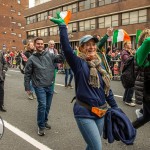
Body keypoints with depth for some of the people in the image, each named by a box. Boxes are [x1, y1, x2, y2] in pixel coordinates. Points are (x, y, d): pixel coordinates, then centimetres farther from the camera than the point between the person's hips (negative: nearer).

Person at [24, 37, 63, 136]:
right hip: (39, 86, -3)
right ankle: (41, 126, 5)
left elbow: (60, 58, -11)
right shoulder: (32, 58, -2)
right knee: (42, 105, -12)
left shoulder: (49, 55, 3)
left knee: (48, 106, 14)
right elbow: (27, 74, 2)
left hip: (50, 85, 3)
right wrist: (27, 87, 1)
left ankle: (45, 121, 36)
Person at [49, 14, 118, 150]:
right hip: (85, 113, -6)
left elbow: (107, 89, 13)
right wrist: (62, 26, -31)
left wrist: (115, 108, 15)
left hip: (101, 112, 6)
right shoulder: (78, 63, -9)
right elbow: (66, 48, -27)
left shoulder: (99, 66, 7)